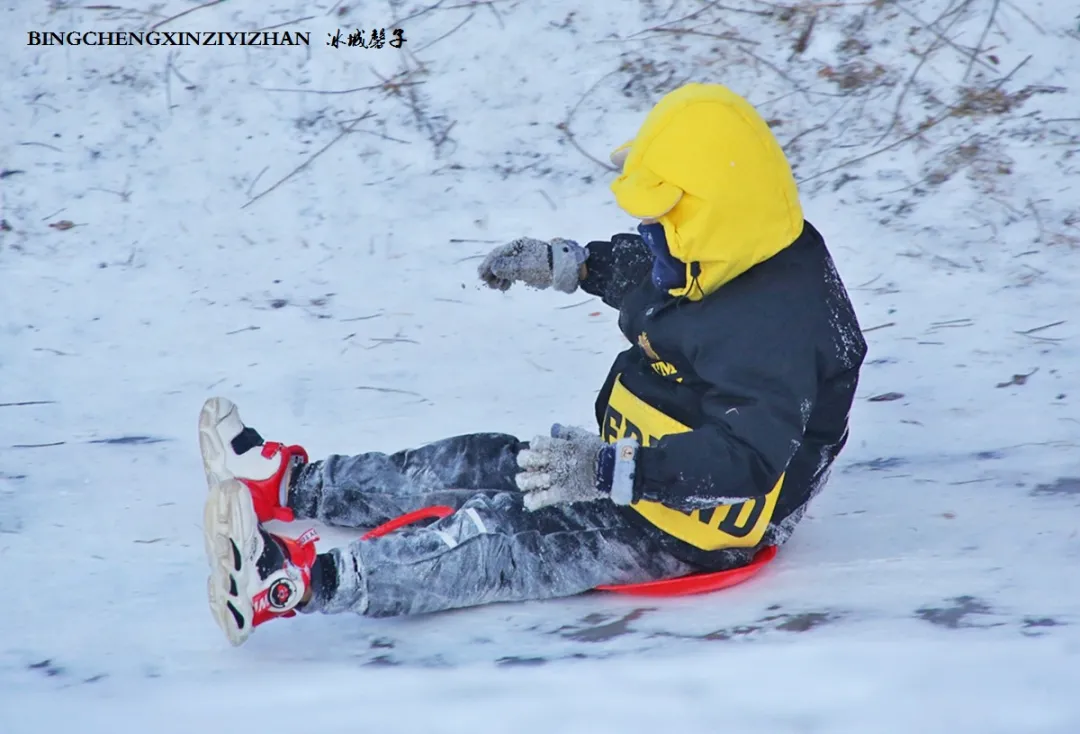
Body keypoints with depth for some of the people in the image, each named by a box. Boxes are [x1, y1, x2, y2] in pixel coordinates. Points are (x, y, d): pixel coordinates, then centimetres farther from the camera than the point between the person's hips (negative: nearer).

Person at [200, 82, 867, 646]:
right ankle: (289, 483, 16)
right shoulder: (729, 256, 0)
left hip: (695, 531, -10)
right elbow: (645, 270, 24)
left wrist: (608, 471, -43)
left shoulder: (775, 325, -31)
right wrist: (568, 264, 14)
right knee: (478, 464, 9)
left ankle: (299, 582, -35)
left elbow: (745, 461, -38)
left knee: (509, 536, -24)